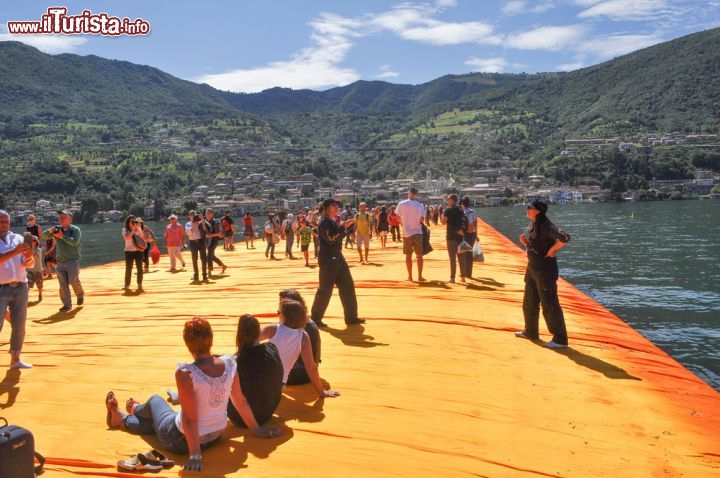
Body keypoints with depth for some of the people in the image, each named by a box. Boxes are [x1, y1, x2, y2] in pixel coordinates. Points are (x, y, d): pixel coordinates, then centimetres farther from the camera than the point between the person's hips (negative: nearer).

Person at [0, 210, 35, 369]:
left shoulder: (18, 238, 8)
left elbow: (30, 265, 4)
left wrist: (28, 257, -18)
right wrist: (16, 251, -29)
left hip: (20, 288, 4)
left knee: (19, 326, 10)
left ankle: (15, 359, 22)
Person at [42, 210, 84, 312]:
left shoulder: (75, 229, -6)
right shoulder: (57, 229, 7)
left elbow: (75, 242, -21)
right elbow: (44, 236, 11)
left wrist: (62, 236, -21)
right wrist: (50, 231, -9)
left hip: (73, 261, -4)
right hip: (60, 261, 4)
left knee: (73, 281, -10)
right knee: (63, 284, 1)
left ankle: (80, 295, 22)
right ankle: (67, 305, 9)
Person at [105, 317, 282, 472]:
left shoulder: (186, 373, -31)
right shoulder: (229, 364, -15)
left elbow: (190, 418, -27)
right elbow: (240, 402, -5)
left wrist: (195, 455, -18)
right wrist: (257, 429, 8)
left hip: (182, 441, -4)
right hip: (217, 434, 5)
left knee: (155, 400, 27)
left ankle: (125, 415, 58)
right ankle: (122, 420, 61)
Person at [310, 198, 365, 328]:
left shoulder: (334, 221, 14)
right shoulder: (324, 222, -13)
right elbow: (330, 239, -24)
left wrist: (348, 227, 10)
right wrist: (343, 228, -22)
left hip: (337, 257, 9)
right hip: (327, 259, -9)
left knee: (348, 285, 9)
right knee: (325, 289, -4)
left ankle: (351, 317, 17)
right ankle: (316, 318, 9)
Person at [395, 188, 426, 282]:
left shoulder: (401, 204, -4)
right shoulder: (420, 205, -4)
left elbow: (398, 218, -1)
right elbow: (421, 219, -10)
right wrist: (416, 222, 11)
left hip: (406, 232, 1)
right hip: (417, 232, 0)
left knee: (408, 255, 10)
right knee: (419, 255, 7)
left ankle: (410, 276, 12)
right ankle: (420, 276, 6)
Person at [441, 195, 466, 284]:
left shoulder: (448, 210, -7)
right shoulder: (460, 210, 12)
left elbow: (444, 222, -10)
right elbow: (465, 222, 10)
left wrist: (443, 215, 5)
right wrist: (462, 230, 11)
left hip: (451, 236, -6)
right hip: (460, 235, 6)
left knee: (452, 257, -4)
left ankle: (452, 278, -4)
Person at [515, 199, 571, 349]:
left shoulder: (545, 225, -21)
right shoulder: (532, 224, 7)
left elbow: (565, 237, -33)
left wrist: (551, 250, -22)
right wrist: (524, 241, 0)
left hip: (545, 269, -10)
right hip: (532, 267, 10)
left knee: (549, 304, -3)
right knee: (529, 302, 19)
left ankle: (560, 339, 7)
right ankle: (531, 332, 35)